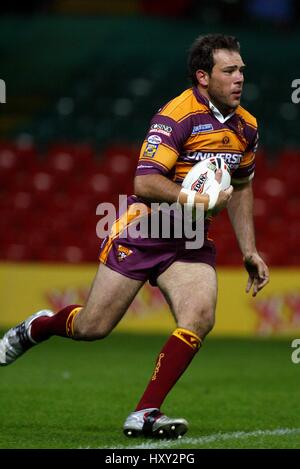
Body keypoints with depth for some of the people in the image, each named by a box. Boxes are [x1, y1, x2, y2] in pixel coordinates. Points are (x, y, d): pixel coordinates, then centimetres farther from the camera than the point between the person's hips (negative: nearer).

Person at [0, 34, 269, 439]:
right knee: (92, 327, 1)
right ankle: (36, 328, 35)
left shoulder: (245, 125, 5)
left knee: (200, 318, -20)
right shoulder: (178, 115, -19)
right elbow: (145, 181, -25)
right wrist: (195, 199, -36)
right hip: (141, 232, -6)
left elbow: (241, 188, 21)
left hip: (191, 240, 6)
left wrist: (249, 251, 17)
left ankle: (145, 414, -14)